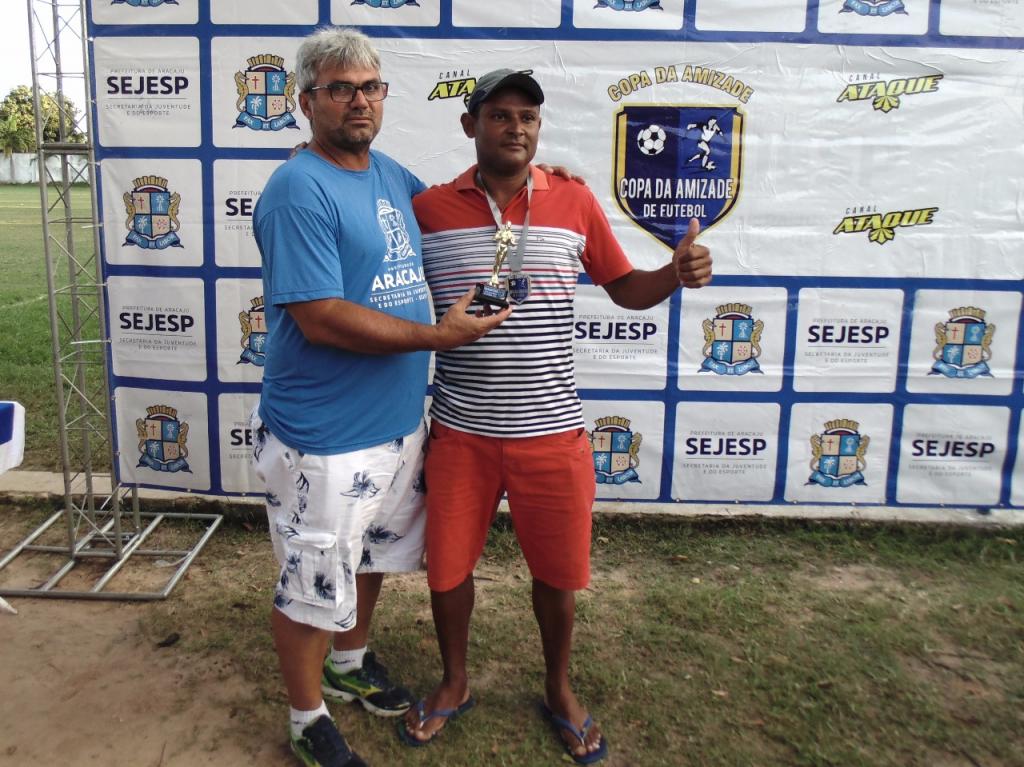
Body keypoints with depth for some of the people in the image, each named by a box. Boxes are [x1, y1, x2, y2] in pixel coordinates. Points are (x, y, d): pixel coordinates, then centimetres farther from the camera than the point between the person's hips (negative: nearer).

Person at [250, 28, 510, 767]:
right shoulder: (299, 190, -19)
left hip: (398, 421, 8)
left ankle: (351, 663, 50)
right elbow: (322, 319, -26)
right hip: (324, 440, -8)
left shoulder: (391, 173, 7)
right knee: (314, 587, 9)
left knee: (369, 557, 26)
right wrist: (439, 335, -20)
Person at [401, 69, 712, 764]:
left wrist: (678, 273, -11)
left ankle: (559, 690, 39)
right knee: (449, 563, 13)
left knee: (557, 569, 13)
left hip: (552, 429, 0)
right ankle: (455, 683, 40)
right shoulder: (428, 209, -1)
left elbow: (626, 288, 8)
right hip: (460, 430, 0)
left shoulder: (575, 203, 0)